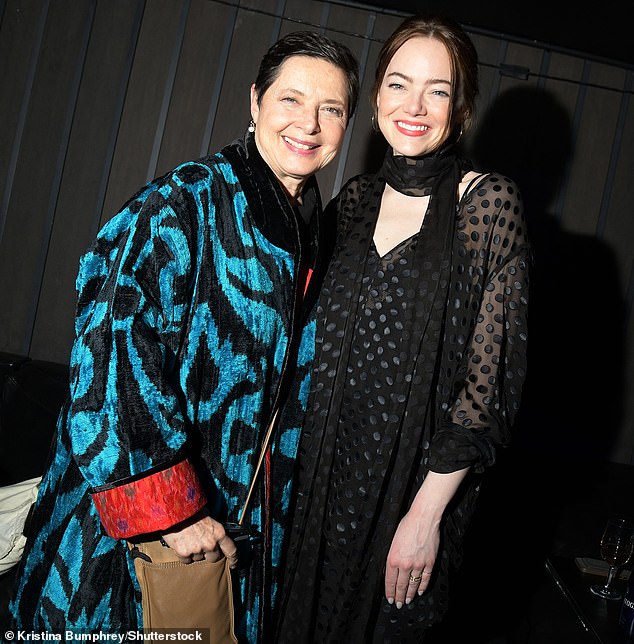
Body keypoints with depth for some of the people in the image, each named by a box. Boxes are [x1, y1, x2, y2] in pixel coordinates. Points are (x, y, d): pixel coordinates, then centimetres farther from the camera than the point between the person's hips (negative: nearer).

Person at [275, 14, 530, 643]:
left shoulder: (488, 201, -12)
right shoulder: (357, 197, 3)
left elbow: (489, 375, -15)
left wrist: (427, 512, -16)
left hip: (417, 470, -4)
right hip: (328, 466, 4)